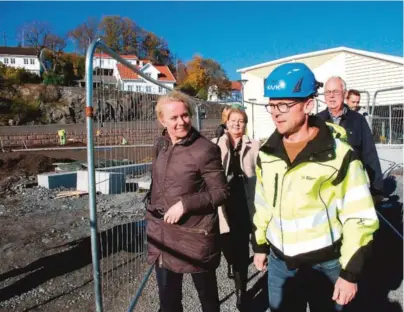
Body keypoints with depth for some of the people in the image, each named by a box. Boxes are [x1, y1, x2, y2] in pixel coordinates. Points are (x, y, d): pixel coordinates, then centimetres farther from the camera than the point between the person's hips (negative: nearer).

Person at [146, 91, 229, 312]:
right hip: (162, 235, 6)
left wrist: (185, 204, -21)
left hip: (195, 235, -6)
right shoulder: (161, 145, 4)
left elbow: (221, 193, -13)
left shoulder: (205, 149, -16)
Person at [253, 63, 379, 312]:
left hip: (325, 266, -4)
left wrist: (351, 272, -11)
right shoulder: (266, 153, -1)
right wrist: (260, 245, 14)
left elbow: (359, 218, -12)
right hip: (279, 263, 4)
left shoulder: (340, 156, -16)